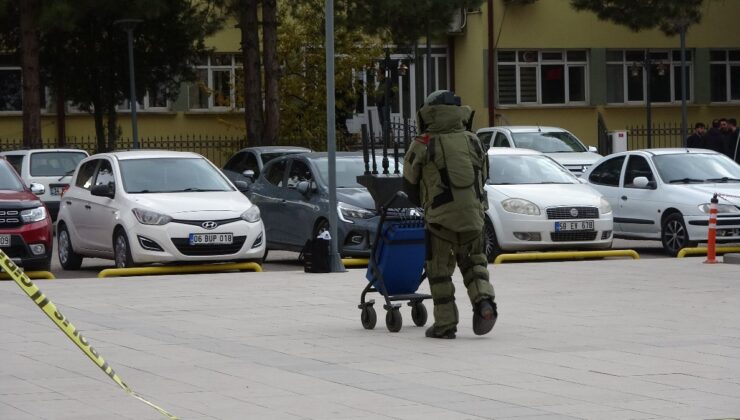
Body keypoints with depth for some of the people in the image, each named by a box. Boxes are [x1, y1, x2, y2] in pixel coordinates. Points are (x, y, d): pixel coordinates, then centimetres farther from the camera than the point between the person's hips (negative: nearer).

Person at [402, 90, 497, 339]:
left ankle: (445, 325, 6)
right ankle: (483, 300, -6)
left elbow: (409, 183, 7)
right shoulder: (472, 141, 10)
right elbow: (483, 176, 17)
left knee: (439, 269, 7)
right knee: (473, 262, 18)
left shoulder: (423, 144, -2)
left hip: (440, 215, -3)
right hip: (473, 213, 3)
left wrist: (423, 202, 26)